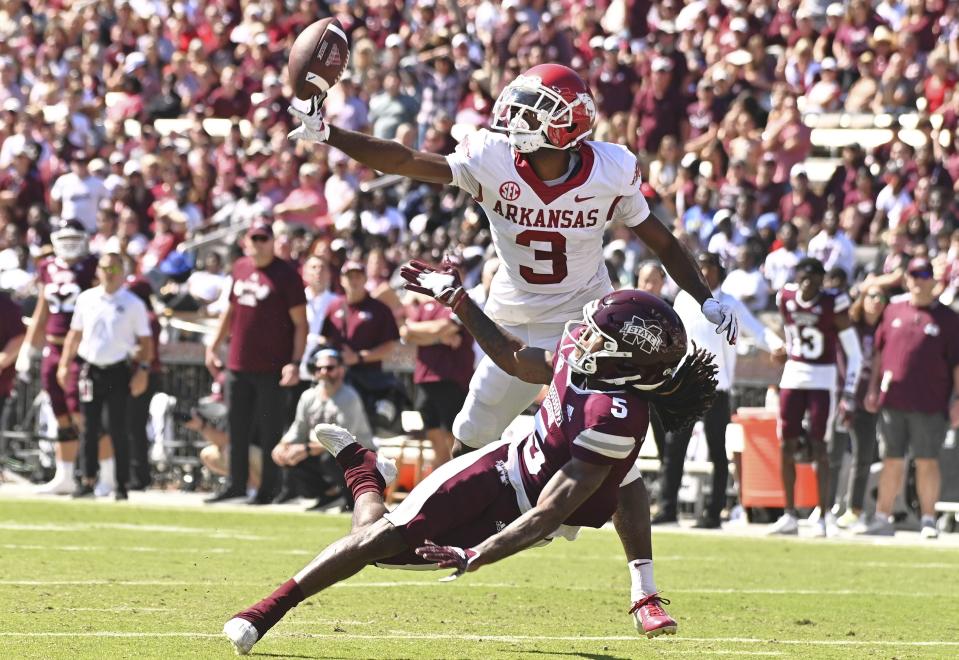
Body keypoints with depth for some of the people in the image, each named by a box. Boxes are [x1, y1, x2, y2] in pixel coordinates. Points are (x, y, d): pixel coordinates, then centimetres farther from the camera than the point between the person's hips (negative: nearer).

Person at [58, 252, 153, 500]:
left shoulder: (132, 303, -1)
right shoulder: (86, 299, 8)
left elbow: (145, 340, 0)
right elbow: (75, 334, 16)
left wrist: (143, 369, -10)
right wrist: (64, 364, 10)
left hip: (118, 371, -3)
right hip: (91, 370, 3)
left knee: (118, 429, -2)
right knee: (90, 428, 5)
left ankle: (122, 484, 3)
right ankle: (88, 480, 11)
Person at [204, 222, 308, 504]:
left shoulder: (286, 275, -7)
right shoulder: (240, 268, 11)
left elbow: (300, 323, -9)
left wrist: (295, 362, -17)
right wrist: (214, 346, 18)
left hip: (271, 368, -6)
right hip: (238, 364, 6)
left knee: (270, 429, -1)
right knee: (236, 426, 12)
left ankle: (268, 488, 7)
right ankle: (236, 483, 22)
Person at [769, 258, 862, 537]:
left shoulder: (833, 304, -12)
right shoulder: (786, 299, 1)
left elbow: (854, 354, -9)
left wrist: (849, 395, -13)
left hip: (823, 380, -5)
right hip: (793, 377, 5)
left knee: (818, 445, -10)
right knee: (787, 446, 3)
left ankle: (824, 515, -6)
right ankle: (789, 515, 11)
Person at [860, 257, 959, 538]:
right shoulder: (893, 310, 11)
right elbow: (879, 351, 16)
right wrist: (873, 388, 11)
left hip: (929, 404, -3)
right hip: (892, 399, 3)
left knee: (927, 461, 1)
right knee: (892, 461, 7)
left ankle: (929, 520, 8)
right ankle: (882, 519, 11)